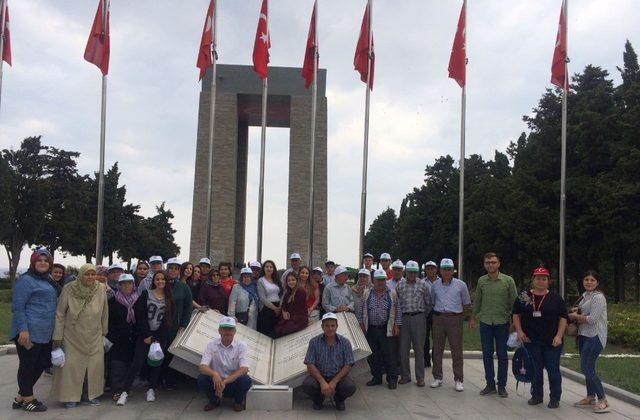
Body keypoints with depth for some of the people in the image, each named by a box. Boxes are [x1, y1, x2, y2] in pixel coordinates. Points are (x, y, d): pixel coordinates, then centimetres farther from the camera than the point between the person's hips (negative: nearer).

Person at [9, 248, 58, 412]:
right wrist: (23, 329, -23)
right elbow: (18, 306, -14)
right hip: (30, 333, -9)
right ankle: (27, 399, 17)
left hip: (45, 334, 9)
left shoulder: (47, 281, 17)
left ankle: (21, 397, 28)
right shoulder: (25, 280, -9)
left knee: (42, 363, 14)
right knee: (27, 365, 3)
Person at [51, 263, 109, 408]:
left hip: (95, 337, 2)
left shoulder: (101, 289, -7)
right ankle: (71, 396, 14)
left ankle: (93, 394, 19)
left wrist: (104, 331, 11)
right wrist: (58, 336, -5)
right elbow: (60, 314, -6)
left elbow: (105, 313, 4)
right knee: (72, 365, -1)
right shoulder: (68, 289, -12)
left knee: (95, 364, 3)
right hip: (73, 336, -2)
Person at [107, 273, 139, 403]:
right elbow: (108, 321, -1)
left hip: (133, 340, 2)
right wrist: (109, 337, -9)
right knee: (117, 365, -5)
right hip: (117, 341, -2)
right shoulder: (113, 302, 1)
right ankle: (118, 390, 1)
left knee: (130, 364, 6)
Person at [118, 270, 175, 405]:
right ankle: (125, 391, -5)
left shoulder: (169, 298, 7)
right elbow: (140, 315, -5)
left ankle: (151, 390, 15)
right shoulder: (146, 294, 1)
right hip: (144, 334, -2)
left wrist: (157, 338, -3)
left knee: (157, 363, 2)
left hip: (161, 335, 2)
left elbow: (167, 319, 4)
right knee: (138, 362, -9)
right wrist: (146, 335, -9)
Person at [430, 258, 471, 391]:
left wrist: (457, 311, 7)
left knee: (457, 351, -1)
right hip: (438, 318, 3)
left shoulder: (460, 284, 1)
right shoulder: (435, 285, 8)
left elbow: (466, 303, 9)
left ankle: (458, 380, 8)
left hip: (455, 319, -3)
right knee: (437, 349, 8)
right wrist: (438, 311, 12)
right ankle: (437, 378, 19)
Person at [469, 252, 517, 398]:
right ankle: (490, 384, 17)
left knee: (502, 355, 5)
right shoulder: (481, 281, 4)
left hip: (502, 322, -2)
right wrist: (473, 317, 16)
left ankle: (502, 386, 16)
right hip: (485, 322, 2)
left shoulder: (508, 281, -4)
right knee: (487, 354, 7)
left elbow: (514, 302, 1)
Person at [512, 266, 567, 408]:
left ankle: (555, 398, 13)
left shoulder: (556, 299, 1)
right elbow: (516, 314, 11)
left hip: (552, 342, -1)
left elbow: (563, 318, 1)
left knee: (553, 369, 2)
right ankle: (536, 395, 22)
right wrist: (519, 331, 0)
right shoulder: (523, 297, 5)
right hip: (531, 341, 2)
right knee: (535, 370, 9)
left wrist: (559, 336, -8)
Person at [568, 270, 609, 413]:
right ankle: (590, 398, 25)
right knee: (587, 368, 14)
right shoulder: (585, 295, 13)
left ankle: (603, 400, -2)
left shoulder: (598, 297, -15)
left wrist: (575, 316, -8)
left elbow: (593, 319, -20)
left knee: (587, 368, -10)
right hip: (583, 335, 9)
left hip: (594, 337, -9)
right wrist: (577, 310, 7)